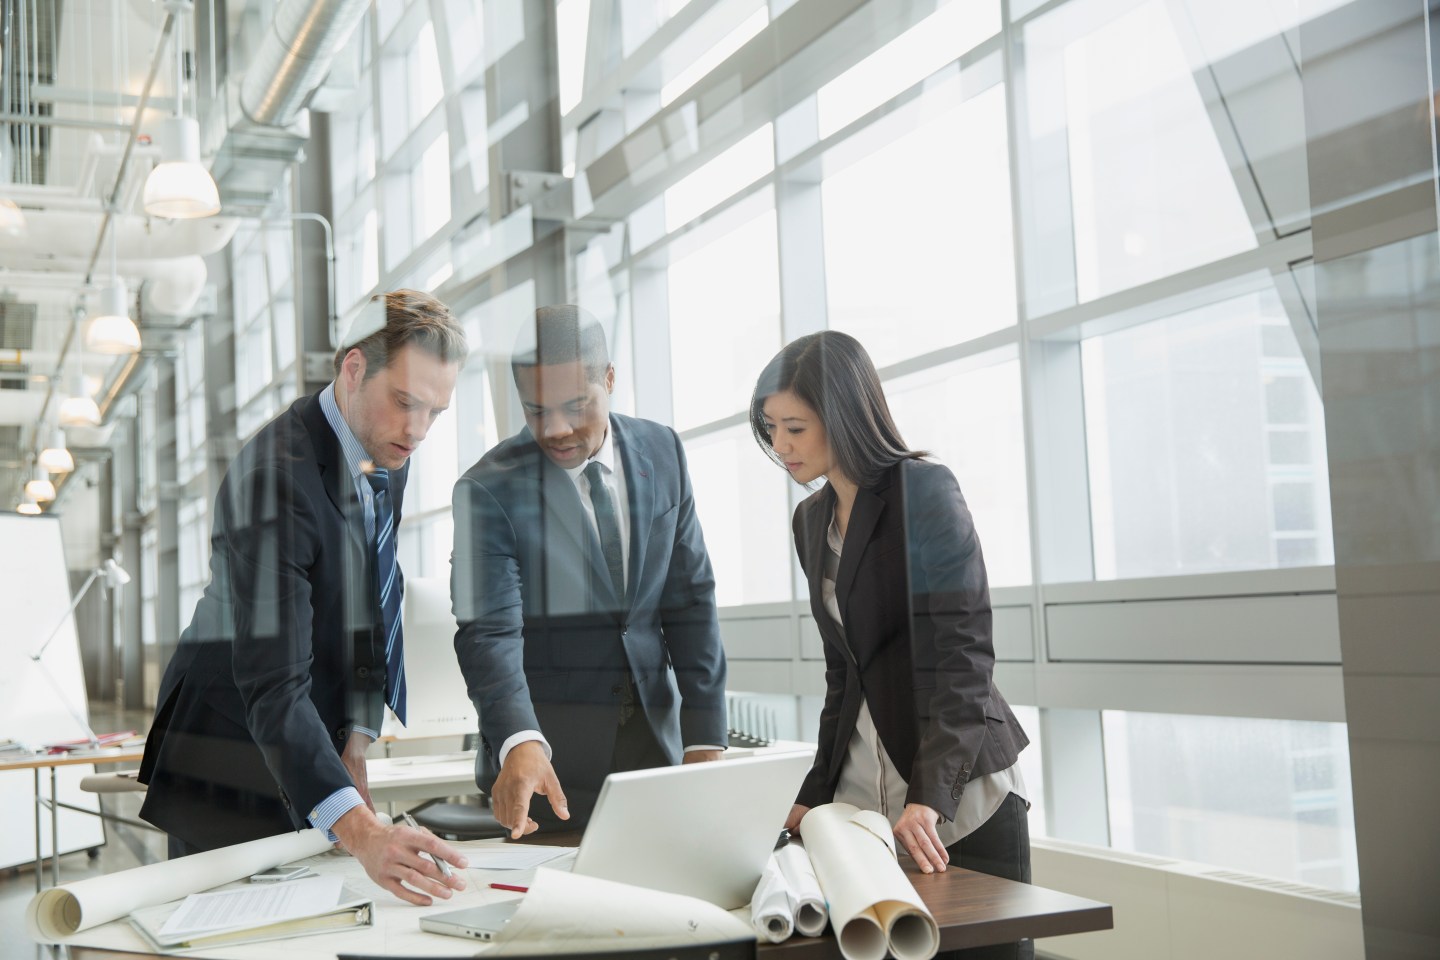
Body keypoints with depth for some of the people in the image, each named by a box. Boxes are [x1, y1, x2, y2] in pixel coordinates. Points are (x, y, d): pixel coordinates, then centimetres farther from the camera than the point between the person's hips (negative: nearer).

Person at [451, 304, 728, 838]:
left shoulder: (662, 453, 3)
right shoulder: (488, 490, -10)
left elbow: (690, 599, 4)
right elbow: (489, 634, -17)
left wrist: (705, 739, -2)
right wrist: (519, 744, -35)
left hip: (653, 736, 4)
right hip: (548, 752, -3)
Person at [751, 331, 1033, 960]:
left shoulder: (925, 490, -10)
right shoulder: (812, 519, 11)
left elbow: (961, 656, -17)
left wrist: (929, 798, -26)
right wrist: (816, 793, 10)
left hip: (959, 792, -6)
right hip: (865, 795, 6)